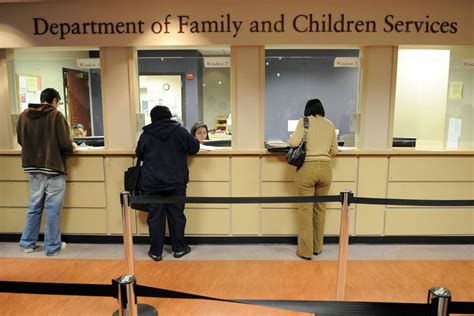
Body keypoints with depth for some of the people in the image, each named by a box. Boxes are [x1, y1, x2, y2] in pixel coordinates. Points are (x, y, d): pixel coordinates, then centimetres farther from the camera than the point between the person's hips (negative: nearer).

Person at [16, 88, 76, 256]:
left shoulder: (24, 115, 3)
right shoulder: (56, 115, -12)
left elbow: (20, 140, 12)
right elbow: (64, 143, -17)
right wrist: (72, 147, 5)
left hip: (32, 168, 5)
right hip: (53, 168, -5)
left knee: (34, 207, 19)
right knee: (53, 209, 4)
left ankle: (28, 243, 28)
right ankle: (52, 247, 14)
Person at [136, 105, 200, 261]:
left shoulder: (146, 134, 0)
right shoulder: (180, 131, -3)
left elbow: (139, 155, 12)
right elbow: (194, 148, 5)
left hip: (152, 183, 0)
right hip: (176, 182, 0)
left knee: (155, 217, 8)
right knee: (176, 215, 11)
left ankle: (156, 252, 15)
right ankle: (179, 249, 21)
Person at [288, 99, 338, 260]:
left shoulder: (304, 121, -1)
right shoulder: (330, 124, 11)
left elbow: (294, 142, -13)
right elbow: (334, 150, 12)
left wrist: (290, 139, 9)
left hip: (306, 168, -4)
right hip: (325, 168, 4)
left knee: (306, 208, 3)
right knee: (320, 207, 15)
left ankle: (305, 250, 9)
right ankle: (317, 247, 27)